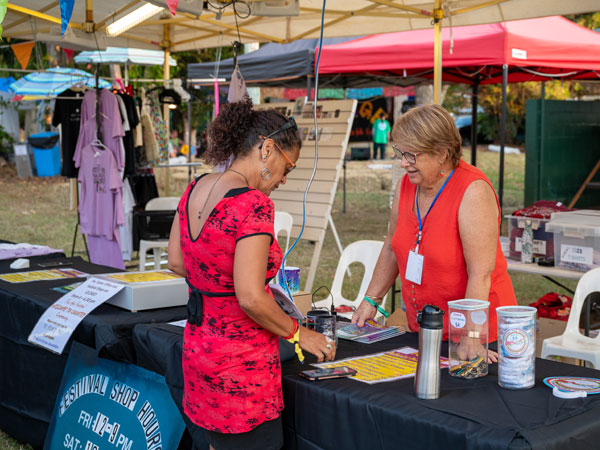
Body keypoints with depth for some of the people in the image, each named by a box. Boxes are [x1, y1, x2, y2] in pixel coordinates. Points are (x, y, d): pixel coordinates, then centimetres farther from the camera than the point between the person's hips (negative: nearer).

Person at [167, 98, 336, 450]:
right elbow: (250, 299, -24)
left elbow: (176, 262, 14)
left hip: (197, 348, 9)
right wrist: (298, 333, -10)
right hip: (241, 363, -8)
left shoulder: (195, 190, 3)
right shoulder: (253, 204, -22)